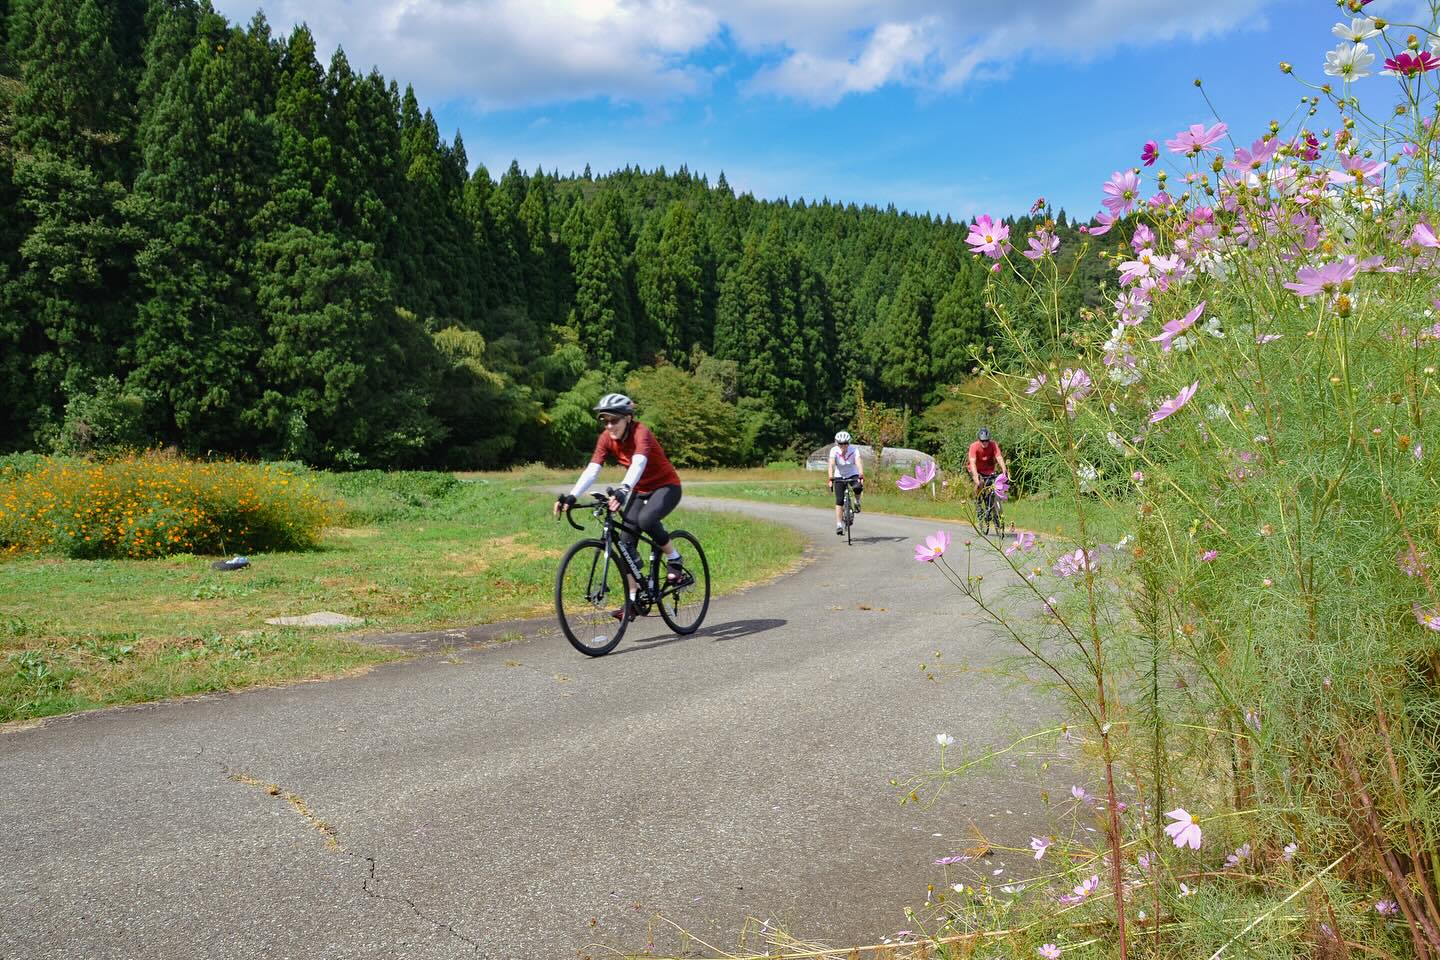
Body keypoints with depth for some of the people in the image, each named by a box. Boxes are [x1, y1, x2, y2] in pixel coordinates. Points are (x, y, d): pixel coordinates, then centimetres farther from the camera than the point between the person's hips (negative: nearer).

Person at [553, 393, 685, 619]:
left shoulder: (640, 433, -27)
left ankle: (674, 559, -10)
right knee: (625, 541, -5)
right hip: (640, 490, 7)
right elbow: (591, 471, -19)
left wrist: (623, 490, -63)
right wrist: (571, 496, -34)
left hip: (666, 486, -7)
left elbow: (638, 464, -45)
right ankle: (633, 600, 3)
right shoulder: (606, 438, -10)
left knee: (646, 519, -35)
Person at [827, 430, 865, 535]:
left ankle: (857, 502, -1)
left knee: (858, 487, -33)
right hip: (839, 476, 0)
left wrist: (861, 476, -50)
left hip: (853, 475, 0)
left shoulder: (854, 450, -20)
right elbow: (831, 465, -32)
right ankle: (839, 525, -7)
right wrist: (830, 477, -47)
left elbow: (859, 463, -33)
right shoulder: (834, 450, -20)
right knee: (839, 501, -12)